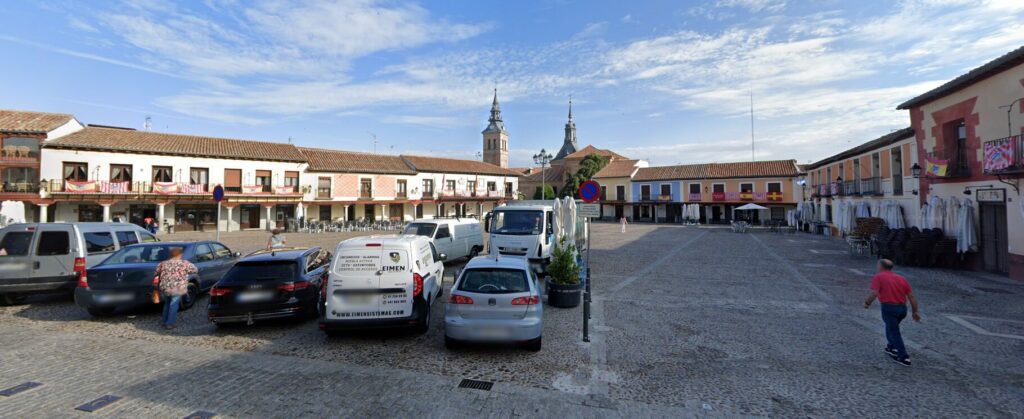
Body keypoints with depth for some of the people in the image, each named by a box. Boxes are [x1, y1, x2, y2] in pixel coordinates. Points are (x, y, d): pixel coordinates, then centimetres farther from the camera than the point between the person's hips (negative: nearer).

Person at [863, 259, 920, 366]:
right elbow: (911, 296, 11)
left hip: (889, 308, -6)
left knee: (894, 333, 2)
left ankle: (904, 358, 3)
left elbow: (874, 293, -15)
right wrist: (915, 312, 15)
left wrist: (867, 303, 0)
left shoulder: (878, 277, -3)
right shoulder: (901, 278, 14)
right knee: (891, 327, 28)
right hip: (902, 308, 6)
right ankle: (892, 348, 33)